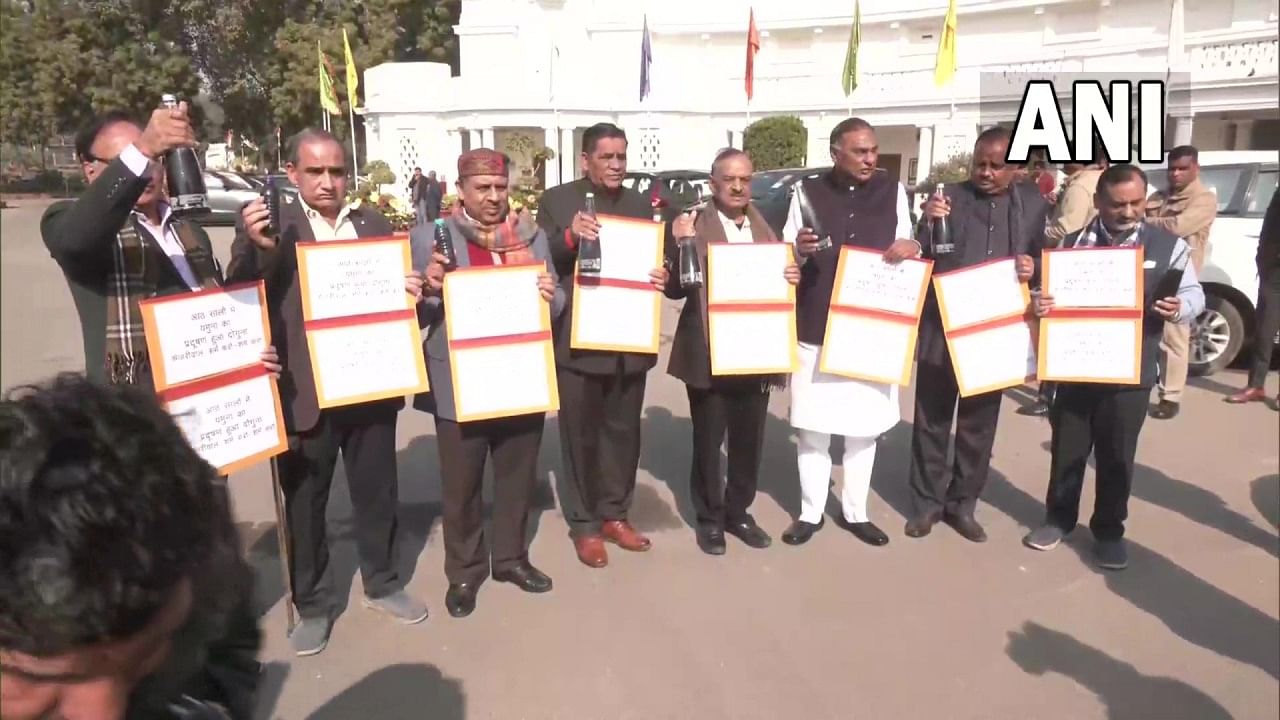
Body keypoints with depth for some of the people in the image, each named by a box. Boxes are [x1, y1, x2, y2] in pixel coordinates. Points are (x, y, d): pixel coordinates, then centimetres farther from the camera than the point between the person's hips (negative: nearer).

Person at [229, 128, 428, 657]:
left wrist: (412, 291, -7)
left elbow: (394, 291, 16)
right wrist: (259, 246, -31)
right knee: (304, 501, 11)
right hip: (305, 391, -3)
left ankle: (382, 583, 36)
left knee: (377, 491, 17)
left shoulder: (372, 222, 8)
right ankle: (311, 604, 28)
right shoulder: (266, 223, -5)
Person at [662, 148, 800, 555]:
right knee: (708, 440, 8)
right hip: (708, 353, -4)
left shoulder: (767, 228, 8)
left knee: (749, 440, 14)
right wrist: (681, 245, -24)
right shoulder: (691, 228, -7)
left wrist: (792, 278, -7)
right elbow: (675, 290, -10)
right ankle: (709, 518, 23)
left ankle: (738, 512, 30)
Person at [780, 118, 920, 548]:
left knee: (865, 426, 11)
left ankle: (855, 512, 27)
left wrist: (911, 247, -14)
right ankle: (811, 513, 19)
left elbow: (905, 252, 8)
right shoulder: (808, 192, 1)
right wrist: (800, 250, -21)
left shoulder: (892, 191, 5)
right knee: (812, 427, 3)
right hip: (815, 328, -1)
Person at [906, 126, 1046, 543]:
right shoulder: (949, 197, -2)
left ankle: (963, 504, 25)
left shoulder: (1033, 204, 7)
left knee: (979, 423, 12)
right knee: (932, 420, 6)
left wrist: (1033, 268, -9)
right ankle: (927, 502, 19)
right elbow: (921, 259, -6)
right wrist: (929, 224, -25)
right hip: (942, 329, -2)